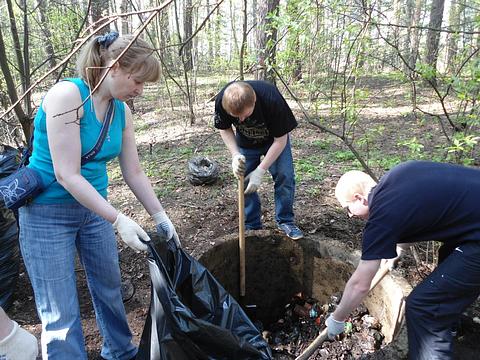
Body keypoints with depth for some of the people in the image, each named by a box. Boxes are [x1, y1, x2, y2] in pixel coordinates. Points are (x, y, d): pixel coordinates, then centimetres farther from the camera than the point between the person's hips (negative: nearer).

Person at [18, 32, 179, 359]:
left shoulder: (122, 111, -1)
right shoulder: (68, 95, -22)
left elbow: (134, 173, 3)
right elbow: (67, 175, -26)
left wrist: (160, 216, 1)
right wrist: (118, 220, -29)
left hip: (94, 207, 7)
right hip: (48, 213, -7)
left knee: (110, 286, 20)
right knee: (61, 316, 1)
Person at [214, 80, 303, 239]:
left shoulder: (272, 100, -39)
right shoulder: (222, 101, -31)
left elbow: (280, 140, -28)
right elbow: (225, 129, -11)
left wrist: (260, 170, -31)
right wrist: (235, 155, -28)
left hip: (274, 140, -2)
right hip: (246, 143, 2)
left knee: (285, 176, -13)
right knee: (245, 182, -3)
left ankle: (285, 221, 6)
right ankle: (252, 226, 13)